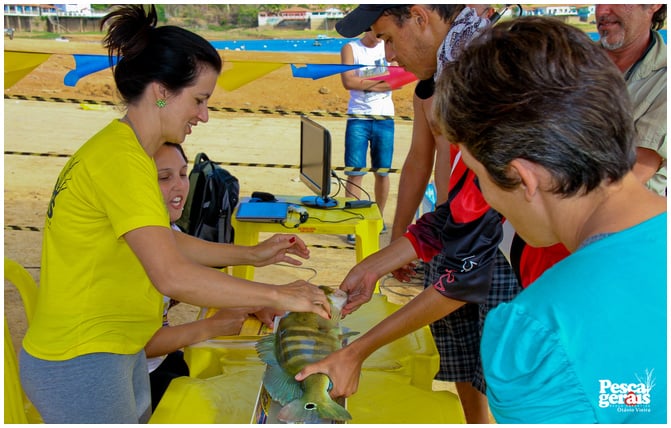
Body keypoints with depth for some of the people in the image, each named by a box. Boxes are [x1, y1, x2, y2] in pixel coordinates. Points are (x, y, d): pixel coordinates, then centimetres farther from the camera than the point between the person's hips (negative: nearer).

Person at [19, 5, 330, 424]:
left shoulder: (126, 149, 7)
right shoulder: (121, 159, -24)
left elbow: (164, 241, 15)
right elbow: (172, 276, -31)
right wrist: (277, 295, -22)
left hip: (120, 351, 9)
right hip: (81, 362, -9)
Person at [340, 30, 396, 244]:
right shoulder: (351, 48, 2)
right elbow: (348, 82, -13)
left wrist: (365, 83, -14)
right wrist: (382, 77, -8)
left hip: (385, 118, 2)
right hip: (358, 118, -2)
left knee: (382, 171, 8)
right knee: (355, 172, -6)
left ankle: (379, 217, 25)